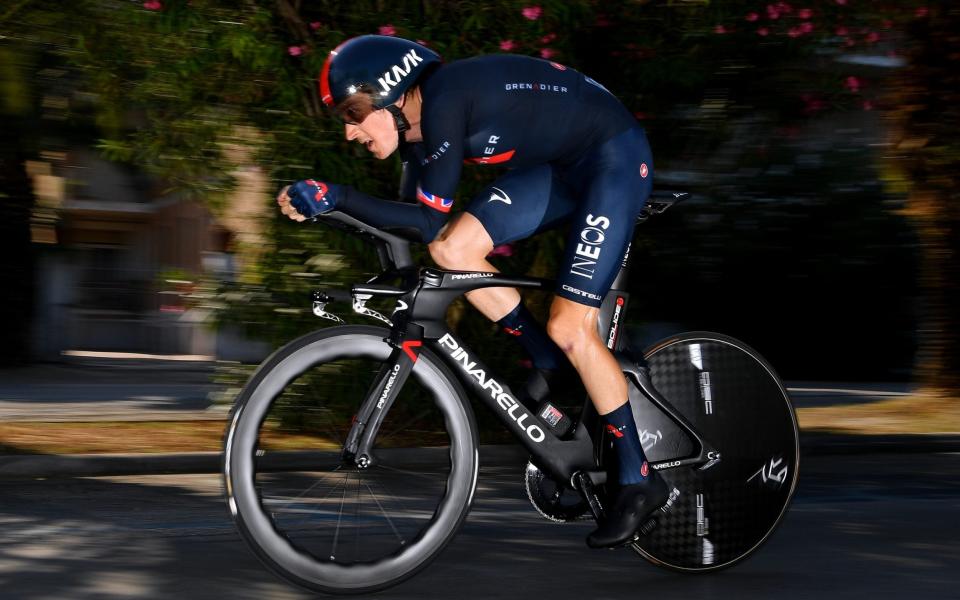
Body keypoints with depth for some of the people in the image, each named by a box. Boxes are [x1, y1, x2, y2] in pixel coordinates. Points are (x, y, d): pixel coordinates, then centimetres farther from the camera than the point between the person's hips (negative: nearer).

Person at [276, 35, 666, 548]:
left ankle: (639, 480, 1)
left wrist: (336, 197, -26)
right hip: (558, 165, 9)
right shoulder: (416, 123, 0)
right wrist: (322, 208, -2)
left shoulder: (444, 101, -26)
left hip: (616, 157, -9)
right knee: (451, 248, -8)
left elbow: (428, 221, -25)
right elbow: (411, 224, 5)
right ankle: (551, 367, 8)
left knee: (570, 327, -13)